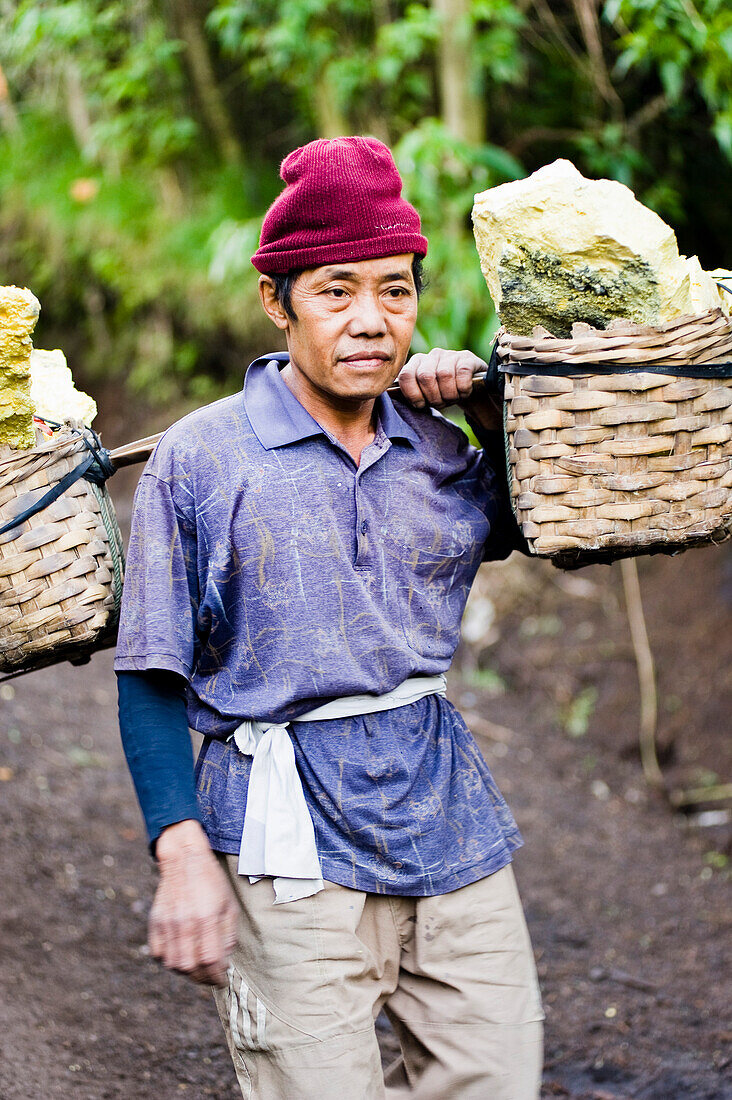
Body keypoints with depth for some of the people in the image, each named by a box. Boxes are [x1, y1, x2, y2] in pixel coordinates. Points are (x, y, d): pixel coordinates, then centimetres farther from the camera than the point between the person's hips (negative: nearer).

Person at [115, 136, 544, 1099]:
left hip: (451, 821, 5)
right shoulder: (199, 459, -5)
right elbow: (153, 680, -4)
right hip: (290, 843, -5)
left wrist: (491, 408, 8)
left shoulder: (438, 451, 7)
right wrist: (183, 854, -15)